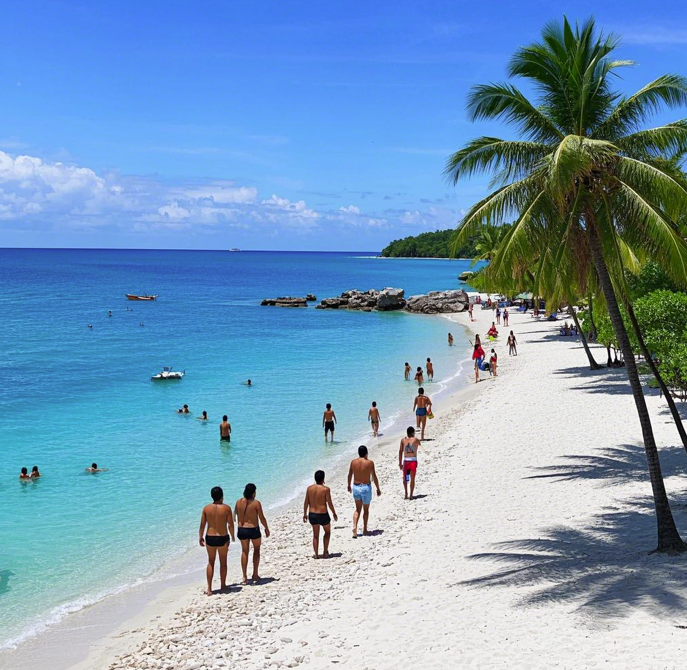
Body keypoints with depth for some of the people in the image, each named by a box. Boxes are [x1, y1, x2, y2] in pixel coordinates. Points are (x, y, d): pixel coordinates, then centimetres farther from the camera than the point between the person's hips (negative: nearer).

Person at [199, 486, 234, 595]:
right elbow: (231, 525, -5)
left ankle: (209, 589, 11)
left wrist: (200, 537, 13)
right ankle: (223, 585, 27)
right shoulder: (226, 508, -10)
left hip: (210, 538, 2)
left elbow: (202, 525, -1)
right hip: (223, 538, -2)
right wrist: (232, 536, 12)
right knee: (223, 562, 17)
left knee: (211, 562, 15)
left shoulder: (206, 508, -5)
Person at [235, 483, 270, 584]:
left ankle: (244, 576, 12)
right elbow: (262, 518, -11)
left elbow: (235, 514, 12)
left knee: (244, 552, 16)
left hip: (242, 529, 3)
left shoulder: (239, 502, -3)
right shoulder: (256, 503, -15)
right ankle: (255, 575, 21)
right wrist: (266, 528, 4)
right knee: (256, 550, 18)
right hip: (254, 529, -3)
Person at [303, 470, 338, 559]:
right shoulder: (325, 489, -14)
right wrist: (334, 513, 4)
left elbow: (306, 503, 3)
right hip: (323, 515, -4)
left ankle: (316, 555, 18)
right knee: (327, 532, 21)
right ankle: (325, 552, 20)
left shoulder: (309, 488, -2)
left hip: (312, 515, 4)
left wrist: (305, 514, 14)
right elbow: (329, 503, -10)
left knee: (315, 535, 18)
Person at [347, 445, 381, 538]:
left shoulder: (353, 462, -1)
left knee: (358, 509, 16)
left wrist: (349, 486, 25)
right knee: (366, 510, 15)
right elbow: (374, 477, -9)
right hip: (366, 488, -3)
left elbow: (349, 475, 9)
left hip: (355, 487, 3)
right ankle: (365, 530, 21)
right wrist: (378, 489, 1)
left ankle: (354, 527, -3)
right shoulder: (369, 463, -12)